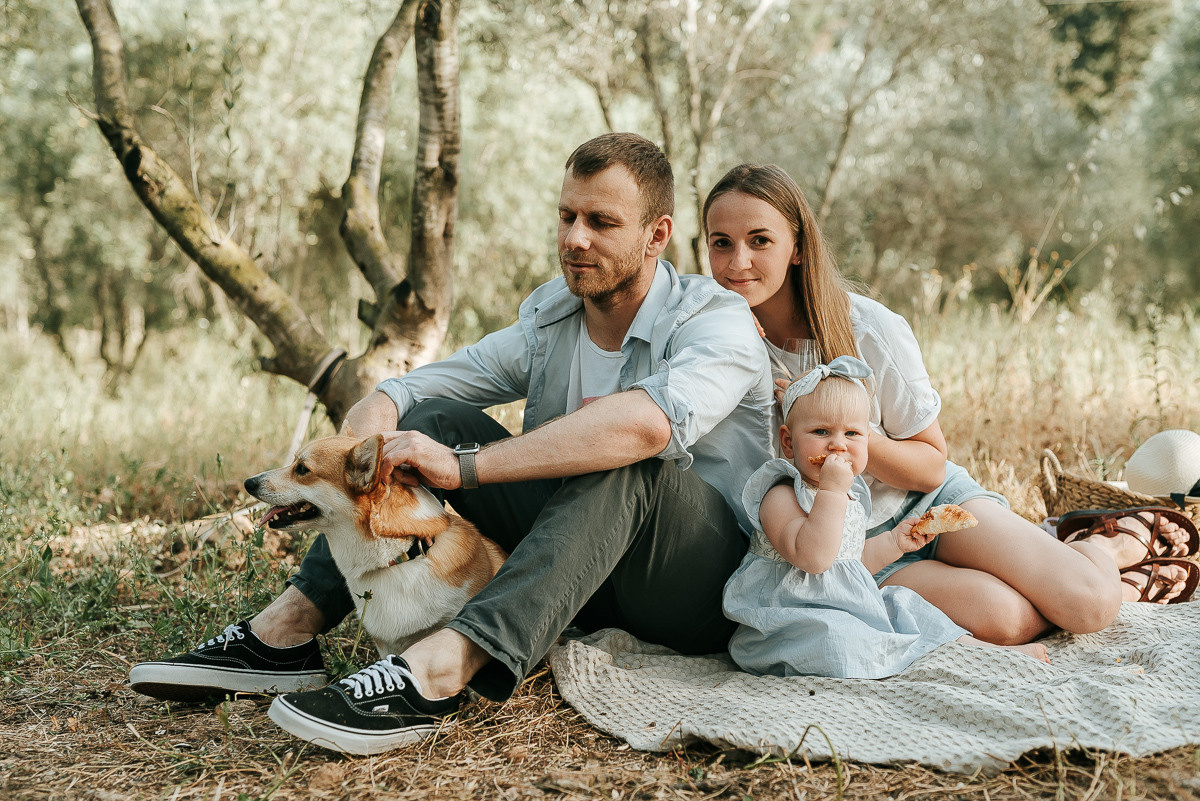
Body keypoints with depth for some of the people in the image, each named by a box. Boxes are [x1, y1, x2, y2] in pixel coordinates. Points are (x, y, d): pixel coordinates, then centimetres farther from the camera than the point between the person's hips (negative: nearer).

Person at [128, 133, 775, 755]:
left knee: (621, 463, -36)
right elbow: (397, 395, -1)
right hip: (588, 590, 6)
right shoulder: (547, 321, 5)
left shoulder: (717, 322, -15)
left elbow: (646, 423, -38)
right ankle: (287, 627, -15)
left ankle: (439, 670, -46)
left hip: (708, 591, -5)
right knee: (436, 419, -6)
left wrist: (465, 466, -37)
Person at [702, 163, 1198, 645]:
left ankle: (1124, 539, 16)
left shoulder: (872, 331, -16)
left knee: (1092, 605, -19)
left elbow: (930, 467, -8)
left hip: (932, 504, 0)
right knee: (1005, 617, -27)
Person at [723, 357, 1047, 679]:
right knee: (833, 636, -34)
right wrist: (832, 491, -34)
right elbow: (812, 559, -34)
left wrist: (894, 542, 15)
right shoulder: (781, 497, -18)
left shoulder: (850, 495, 13)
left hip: (849, 610, 10)